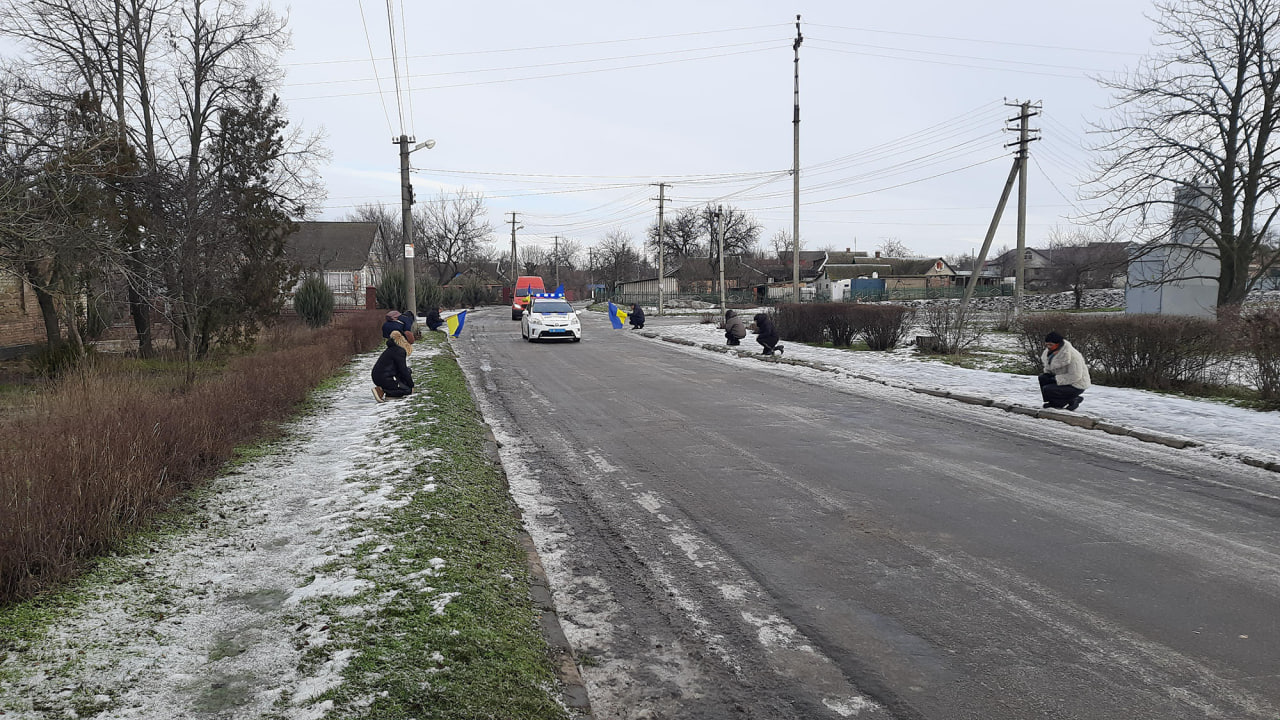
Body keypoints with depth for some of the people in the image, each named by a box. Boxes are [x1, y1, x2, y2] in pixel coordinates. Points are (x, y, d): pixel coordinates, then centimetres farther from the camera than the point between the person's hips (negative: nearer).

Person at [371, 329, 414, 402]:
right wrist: (411, 385, -4)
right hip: (384, 379, -10)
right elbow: (403, 370, -13)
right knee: (408, 390, -5)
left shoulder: (393, 348, 16)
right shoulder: (399, 351, -15)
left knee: (409, 371, 15)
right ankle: (382, 392, -15)